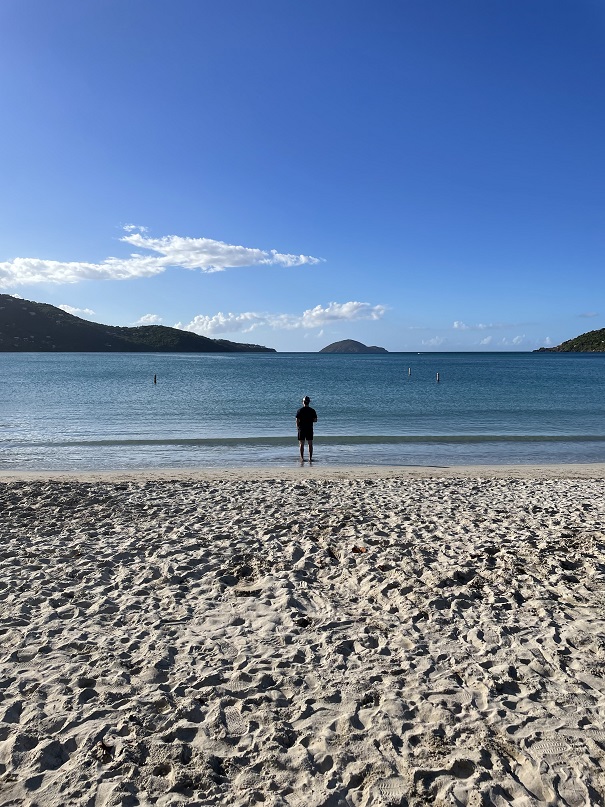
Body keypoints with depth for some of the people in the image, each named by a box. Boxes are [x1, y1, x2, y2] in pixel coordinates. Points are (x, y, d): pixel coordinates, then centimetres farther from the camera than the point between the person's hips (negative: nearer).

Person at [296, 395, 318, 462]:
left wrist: (298, 427, 7)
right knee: (310, 444, 8)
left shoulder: (300, 410, -5)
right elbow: (315, 420, 0)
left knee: (301, 444, 3)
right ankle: (310, 458, 7)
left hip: (302, 429, -1)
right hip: (310, 429, 1)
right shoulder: (312, 410, -1)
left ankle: (302, 458, 1)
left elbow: (297, 421, -8)